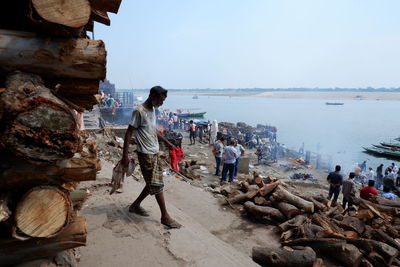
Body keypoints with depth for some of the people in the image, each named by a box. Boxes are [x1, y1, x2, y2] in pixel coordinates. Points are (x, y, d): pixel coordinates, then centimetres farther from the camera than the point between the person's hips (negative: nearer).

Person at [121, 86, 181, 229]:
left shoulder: (152, 110, 11)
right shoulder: (139, 111, -15)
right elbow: (129, 133, -15)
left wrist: (167, 142, 27)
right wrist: (125, 155, -17)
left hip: (154, 153, 9)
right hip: (146, 154, -9)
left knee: (153, 184, 14)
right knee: (157, 185, -3)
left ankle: (135, 205, 31)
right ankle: (165, 217, 7)